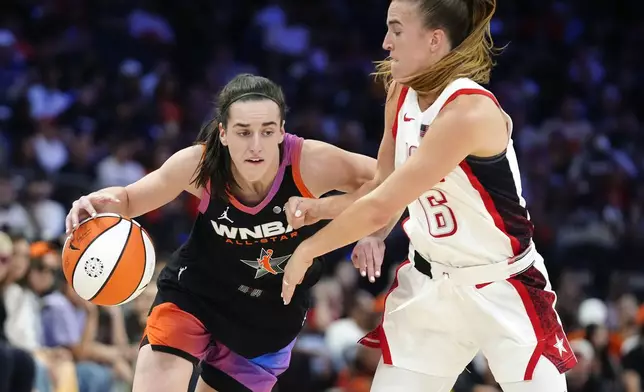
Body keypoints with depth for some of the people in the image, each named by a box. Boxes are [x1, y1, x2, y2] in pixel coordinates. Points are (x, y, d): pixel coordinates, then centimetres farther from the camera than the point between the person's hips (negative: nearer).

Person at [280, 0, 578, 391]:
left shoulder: (470, 111, -27)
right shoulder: (402, 95, -1)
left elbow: (381, 208, -27)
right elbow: (383, 188, 9)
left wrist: (307, 251, -16)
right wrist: (315, 208, -8)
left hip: (502, 290, -7)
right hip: (429, 285, 7)